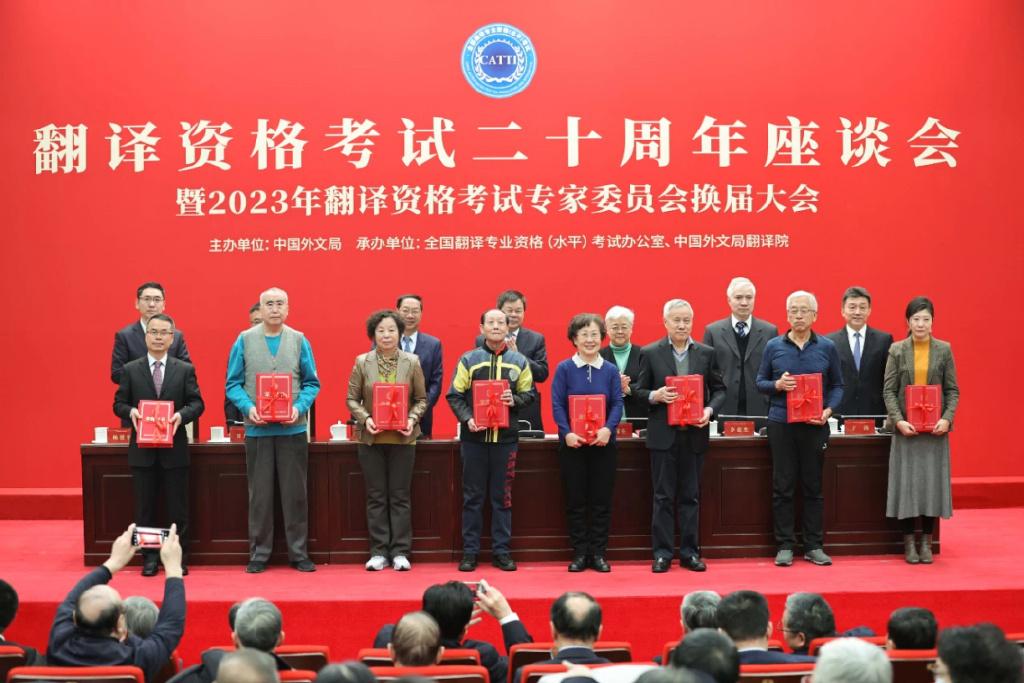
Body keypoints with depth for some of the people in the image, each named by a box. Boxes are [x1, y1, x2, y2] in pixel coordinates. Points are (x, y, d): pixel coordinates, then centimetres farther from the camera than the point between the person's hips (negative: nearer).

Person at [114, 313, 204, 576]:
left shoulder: (185, 370, 4)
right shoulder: (130, 370, 5)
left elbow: (197, 403, 1)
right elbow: (119, 404, 5)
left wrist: (181, 415, -18)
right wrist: (131, 412, -17)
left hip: (175, 448, 0)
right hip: (142, 449, 1)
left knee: (178, 507, 3)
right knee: (145, 507, 7)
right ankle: (149, 558, 15)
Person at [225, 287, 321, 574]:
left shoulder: (299, 341, 4)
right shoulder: (245, 340, 3)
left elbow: (312, 383, 4)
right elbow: (233, 384, 2)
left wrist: (299, 407, -13)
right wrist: (248, 408, -14)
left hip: (293, 429, 0)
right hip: (257, 429, 0)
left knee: (295, 493, 5)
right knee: (259, 495, 5)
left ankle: (299, 552, 13)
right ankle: (259, 553, 14)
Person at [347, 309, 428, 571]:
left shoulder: (412, 362, 1)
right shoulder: (362, 362, 2)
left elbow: (421, 399, 4)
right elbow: (352, 399, 4)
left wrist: (412, 419, -12)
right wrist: (365, 418, -13)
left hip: (403, 438, 0)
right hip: (371, 438, 1)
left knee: (400, 496, 3)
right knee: (376, 497, 5)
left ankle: (400, 552, 9)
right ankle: (378, 551, 11)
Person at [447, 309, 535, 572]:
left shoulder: (519, 362, 7)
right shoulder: (468, 360, 3)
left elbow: (530, 394, 10)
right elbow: (455, 395, 1)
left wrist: (515, 400, -12)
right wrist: (467, 419, -14)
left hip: (506, 437, 1)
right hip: (474, 436, -1)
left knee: (502, 496, 6)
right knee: (472, 496, 4)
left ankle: (501, 551, 13)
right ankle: (470, 551, 11)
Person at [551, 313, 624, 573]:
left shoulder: (610, 371, 4)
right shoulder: (564, 369, 0)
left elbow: (617, 404, 0)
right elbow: (557, 404, -5)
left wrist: (608, 429, -18)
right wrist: (567, 433, -18)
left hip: (603, 442, 1)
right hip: (572, 443, -1)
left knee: (601, 500, 4)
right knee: (575, 500, 4)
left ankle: (599, 553, 13)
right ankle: (579, 554, 12)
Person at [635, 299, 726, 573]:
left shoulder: (707, 353, 7)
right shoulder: (650, 353, 2)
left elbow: (719, 389, 9)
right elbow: (639, 390, 5)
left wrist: (710, 410, -9)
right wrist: (655, 396, -15)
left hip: (694, 434, 2)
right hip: (663, 434, -2)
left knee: (691, 496, 7)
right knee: (663, 496, 2)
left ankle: (690, 552, 14)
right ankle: (662, 553, 7)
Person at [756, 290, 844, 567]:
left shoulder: (827, 348, 5)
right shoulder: (773, 346, 5)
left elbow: (837, 385, 8)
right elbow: (760, 382, 9)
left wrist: (829, 410, -8)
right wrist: (777, 384, -12)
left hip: (814, 425, 0)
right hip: (781, 423, 0)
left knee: (813, 486, 5)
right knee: (782, 486, 2)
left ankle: (814, 546, 13)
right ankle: (785, 546, 9)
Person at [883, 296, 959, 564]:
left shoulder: (944, 350, 3)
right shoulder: (897, 350, 2)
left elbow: (952, 390, 3)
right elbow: (889, 391, -1)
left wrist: (947, 419, -12)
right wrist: (898, 420, -13)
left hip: (935, 428, 1)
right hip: (906, 427, -1)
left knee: (932, 481, 2)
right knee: (907, 481, 0)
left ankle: (927, 542, 11)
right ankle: (909, 542, 8)